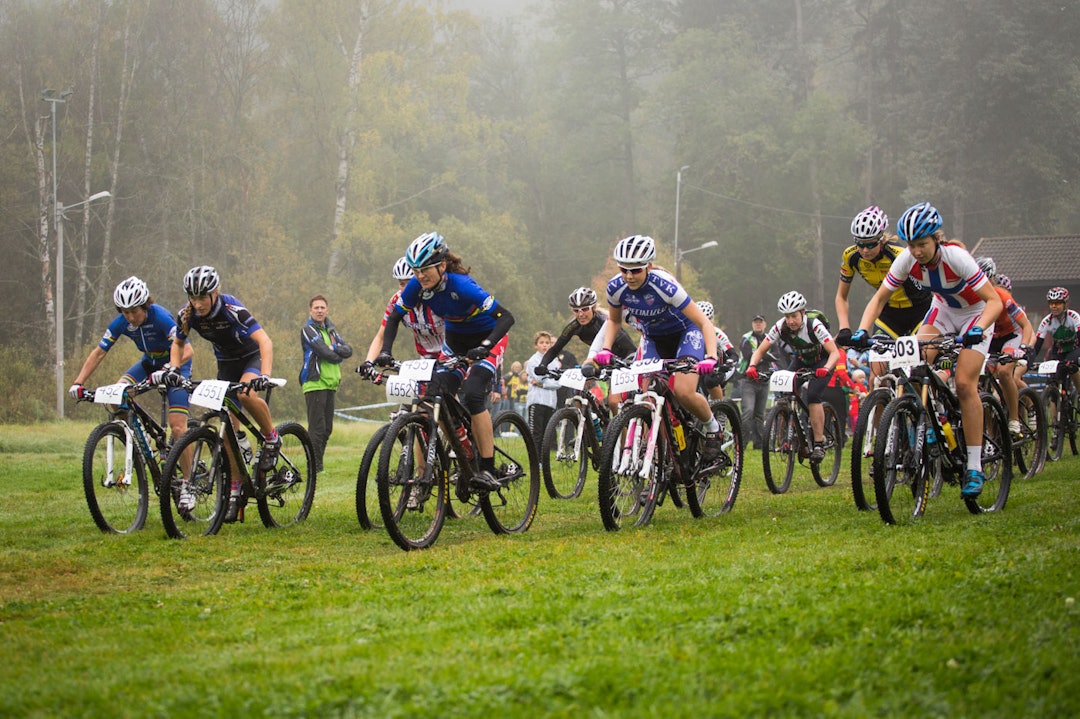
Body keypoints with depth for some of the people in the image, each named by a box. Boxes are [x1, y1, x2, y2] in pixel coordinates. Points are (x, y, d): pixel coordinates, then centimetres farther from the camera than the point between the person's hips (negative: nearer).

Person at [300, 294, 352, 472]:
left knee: (327, 429, 9)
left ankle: (319, 464, 16)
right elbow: (326, 354, -17)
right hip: (315, 384, -8)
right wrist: (339, 356, 0)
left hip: (330, 384, 8)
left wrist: (333, 347, -10)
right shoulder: (308, 330, -6)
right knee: (317, 428, -9)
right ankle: (315, 467, -7)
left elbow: (348, 350, 6)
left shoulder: (330, 330, 18)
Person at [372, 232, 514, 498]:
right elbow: (394, 318, -2)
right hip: (455, 340, 6)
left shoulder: (461, 286, -32)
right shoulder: (417, 286, -16)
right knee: (437, 396, -10)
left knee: (472, 395, -26)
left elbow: (506, 317, -35)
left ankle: (488, 470, -21)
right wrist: (385, 351, -18)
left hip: (487, 339, -6)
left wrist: (485, 346, -49)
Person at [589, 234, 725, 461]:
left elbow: (704, 323, -30)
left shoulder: (664, 285, -33)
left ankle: (712, 427, 3)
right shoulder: (616, 287, -20)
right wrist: (606, 349, -15)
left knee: (683, 392, -25)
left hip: (685, 333, -4)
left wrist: (711, 357, -45)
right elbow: (614, 321, 2)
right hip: (653, 338, 4)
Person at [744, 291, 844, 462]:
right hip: (801, 360, 5)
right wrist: (752, 366, -39)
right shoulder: (780, 327, -22)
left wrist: (826, 369, -59)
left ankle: (819, 444, -19)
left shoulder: (814, 326, -33)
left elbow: (835, 353, -40)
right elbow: (760, 351, -18)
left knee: (813, 396, -26)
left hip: (822, 362, -5)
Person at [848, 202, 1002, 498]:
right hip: (943, 309, 5)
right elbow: (880, 298, -12)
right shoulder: (907, 260, -22)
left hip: (976, 314, -5)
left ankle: (974, 468, -13)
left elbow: (994, 300, -33)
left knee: (964, 384, -18)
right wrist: (862, 331, -28)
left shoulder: (955, 257, -34)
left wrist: (978, 329, -51)